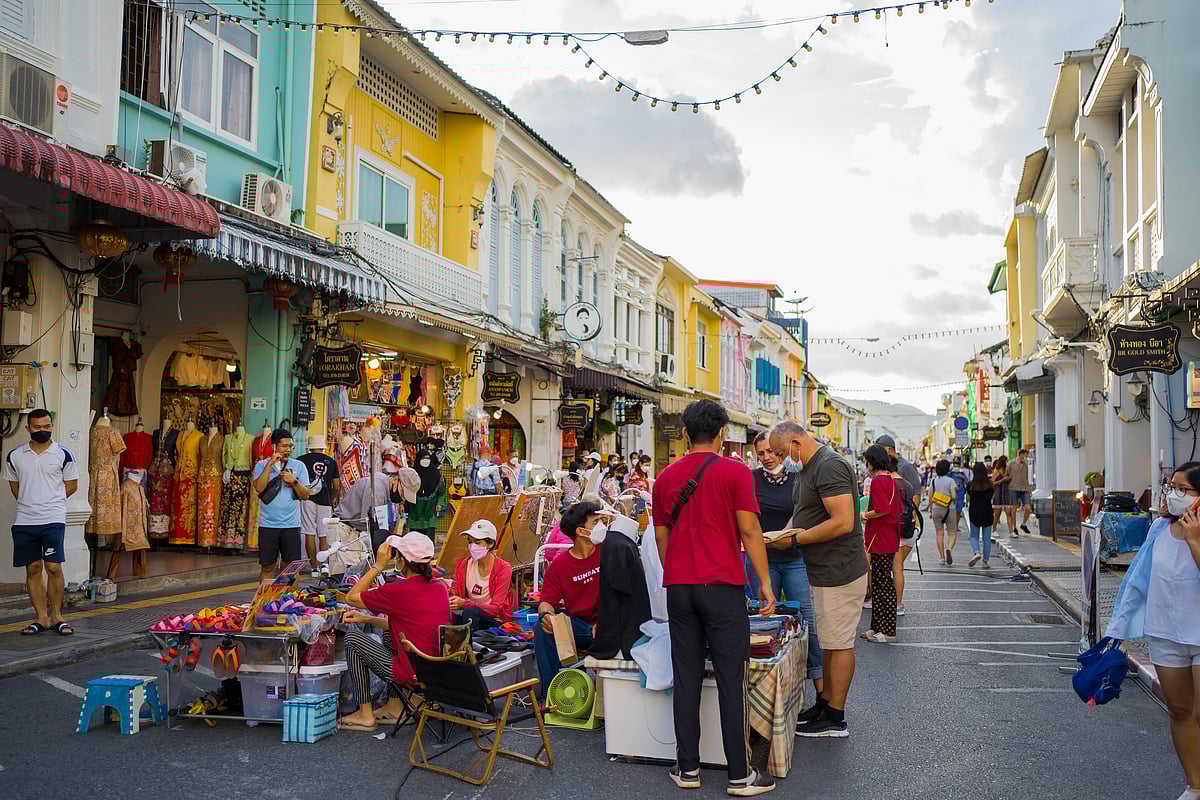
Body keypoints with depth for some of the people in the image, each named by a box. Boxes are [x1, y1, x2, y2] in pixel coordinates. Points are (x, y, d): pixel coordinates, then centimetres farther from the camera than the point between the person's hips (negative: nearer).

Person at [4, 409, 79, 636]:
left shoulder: (62, 454, 0)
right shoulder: (15, 456, 7)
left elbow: (71, 485, 6)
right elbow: (14, 485, 19)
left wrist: (50, 502, 3)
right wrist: (29, 503, 10)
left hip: (53, 520, -3)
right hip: (24, 521, 3)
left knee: (53, 567, -8)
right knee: (33, 569, 6)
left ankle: (56, 616, 4)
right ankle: (41, 618, 13)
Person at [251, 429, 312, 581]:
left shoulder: (299, 466, 7)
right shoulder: (262, 465, 4)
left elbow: (306, 495, 4)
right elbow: (259, 487, -14)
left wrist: (294, 481, -13)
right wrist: (271, 463, -14)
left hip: (291, 524, 1)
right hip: (268, 524, -1)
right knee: (267, 567, 4)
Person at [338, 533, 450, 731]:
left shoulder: (399, 591, -17)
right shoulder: (440, 587, 4)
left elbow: (351, 597, -3)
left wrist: (378, 566, 0)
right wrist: (367, 619, 17)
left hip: (412, 674, -7)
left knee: (352, 638, 9)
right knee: (389, 630, 29)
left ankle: (365, 715, 15)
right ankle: (395, 707, 29)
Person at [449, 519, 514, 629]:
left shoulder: (503, 569, -10)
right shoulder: (463, 565, 5)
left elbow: (495, 608, -17)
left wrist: (464, 603, -30)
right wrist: (449, 593, -24)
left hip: (496, 621, -3)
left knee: (470, 611, -35)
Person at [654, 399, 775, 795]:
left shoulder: (666, 477, 8)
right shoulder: (735, 472, -6)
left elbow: (661, 537, 13)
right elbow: (749, 531, -8)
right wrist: (765, 581, -1)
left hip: (678, 588, 4)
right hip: (722, 586, -4)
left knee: (686, 679, 9)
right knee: (731, 682, 1)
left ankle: (687, 768, 15)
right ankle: (739, 775, 6)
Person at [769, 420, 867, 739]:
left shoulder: (830, 466, -19)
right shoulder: (809, 468, 14)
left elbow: (843, 522, -26)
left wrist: (796, 538, -19)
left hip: (840, 573, -10)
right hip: (826, 572, 10)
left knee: (839, 644, -1)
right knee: (830, 641, 17)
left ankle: (835, 718, 8)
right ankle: (825, 702, 28)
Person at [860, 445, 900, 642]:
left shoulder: (878, 481, -16)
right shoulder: (895, 480, 14)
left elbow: (882, 509, -25)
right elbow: (900, 509, 17)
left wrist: (866, 515, -8)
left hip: (881, 540, -10)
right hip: (891, 539, 10)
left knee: (883, 584, -4)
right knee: (879, 582, 14)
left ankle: (888, 631, 1)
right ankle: (878, 627, 20)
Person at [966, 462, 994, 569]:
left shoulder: (970, 485, -8)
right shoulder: (990, 485, -5)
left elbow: (969, 496, 4)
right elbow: (991, 497, 6)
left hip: (974, 513, -1)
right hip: (987, 513, 1)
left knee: (974, 536, 11)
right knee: (986, 538, 8)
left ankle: (976, 552, -15)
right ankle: (985, 561, 9)